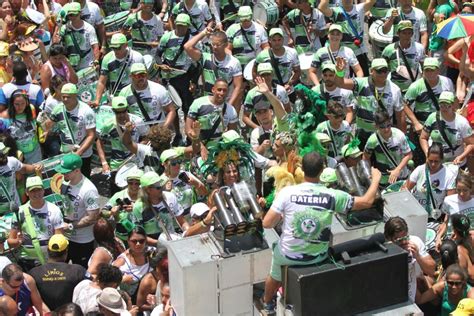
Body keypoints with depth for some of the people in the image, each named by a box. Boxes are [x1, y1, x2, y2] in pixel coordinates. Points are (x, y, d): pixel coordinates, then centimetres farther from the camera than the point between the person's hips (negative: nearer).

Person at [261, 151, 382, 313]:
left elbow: (267, 224, -18)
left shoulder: (287, 192, -21)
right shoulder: (333, 196, -18)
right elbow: (367, 201, -7)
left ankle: (267, 305, 58)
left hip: (288, 255, -1)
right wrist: (376, 178, 9)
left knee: (275, 277, 32)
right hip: (318, 257, 1)